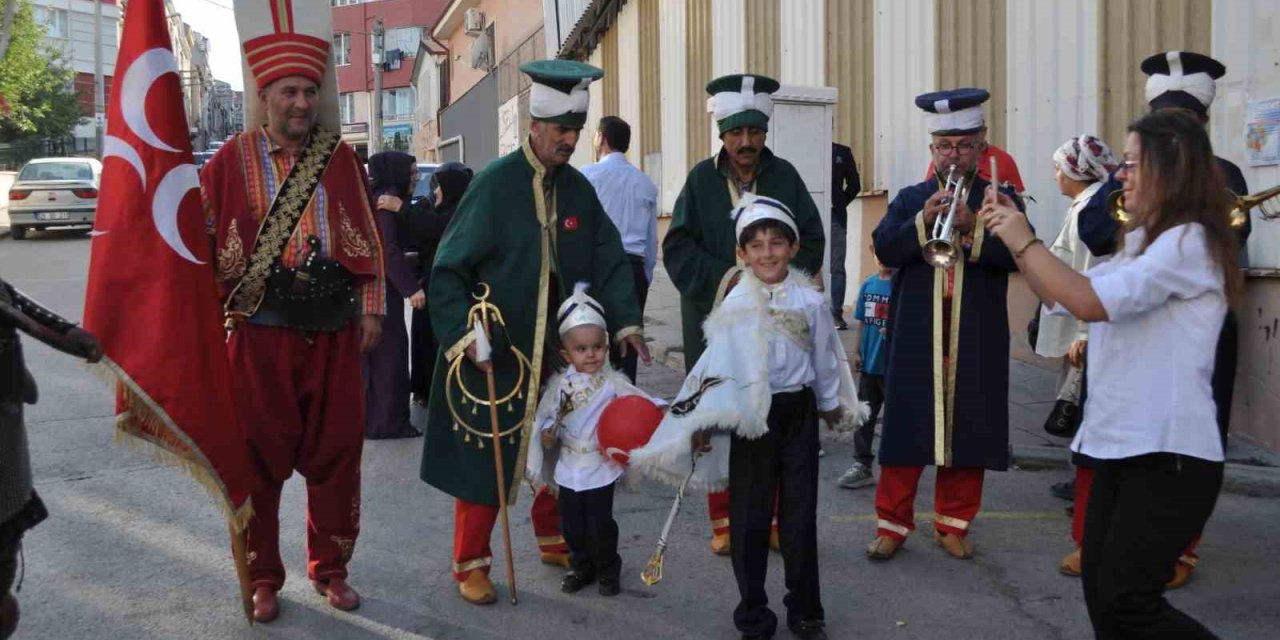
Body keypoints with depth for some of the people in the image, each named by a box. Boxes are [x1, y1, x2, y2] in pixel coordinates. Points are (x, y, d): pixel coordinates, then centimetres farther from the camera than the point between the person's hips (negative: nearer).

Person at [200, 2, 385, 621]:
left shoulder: (340, 159, 5)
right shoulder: (232, 161, -2)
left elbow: (367, 238, 10)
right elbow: (202, 242, 2)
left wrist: (371, 307, 7)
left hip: (332, 330, 2)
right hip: (259, 331, -2)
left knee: (336, 454, 8)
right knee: (258, 458, 6)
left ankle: (331, 569, 25)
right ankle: (263, 579, 22)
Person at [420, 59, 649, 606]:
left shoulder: (579, 189, 4)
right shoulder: (494, 184, -13)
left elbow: (609, 260, 7)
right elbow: (448, 269, -14)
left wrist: (624, 320, -6)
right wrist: (462, 335, -24)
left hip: (558, 354, 6)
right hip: (494, 354, -5)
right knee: (485, 457, 2)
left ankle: (554, 539, 36)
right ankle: (470, 562, 17)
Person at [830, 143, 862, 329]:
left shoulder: (843, 152, 10)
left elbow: (854, 184, 13)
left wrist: (840, 204, 6)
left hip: (835, 217, 1)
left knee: (837, 268, -1)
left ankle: (836, 313, 2)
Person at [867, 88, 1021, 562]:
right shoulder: (910, 199, 10)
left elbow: (1018, 254, -8)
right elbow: (884, 249, -4)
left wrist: (972, 226, -21)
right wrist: (923, 220, -18)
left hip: (977, 342, 0)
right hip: (916, 339, 0)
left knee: (968, 430, 6)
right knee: (907, 428, 2)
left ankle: (953, 523, 20)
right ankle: (893, 522, 12)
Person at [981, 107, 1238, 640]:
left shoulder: (1189, 241, -14)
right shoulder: (1144, 244, 16)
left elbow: (1092, 301, -25)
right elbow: (1062, 296, 24)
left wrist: (1025, 241, -14)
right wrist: (1016, 239, 12)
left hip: (1168, 455, -9)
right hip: (1119, 445, 9)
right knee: (1099, 589, 11)